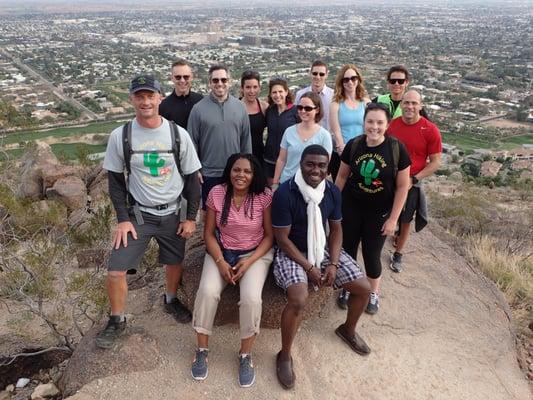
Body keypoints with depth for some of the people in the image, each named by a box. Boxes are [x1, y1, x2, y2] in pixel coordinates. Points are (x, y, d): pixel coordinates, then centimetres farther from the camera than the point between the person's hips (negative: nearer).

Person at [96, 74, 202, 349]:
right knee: (116, 271, -6)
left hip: (171, 214, 1)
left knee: (175, 263, 15)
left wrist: (191, 217, -3)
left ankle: (171, 300, 46)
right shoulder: (120, 136, -8)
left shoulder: (178, 134, -8)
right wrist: (123, 219, -7)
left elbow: (192, 178, -2)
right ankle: (117, 321, 20)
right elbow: (116, 180, 0)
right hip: (138, 214, -1)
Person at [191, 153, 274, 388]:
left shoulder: (264, 196, -12)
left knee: (251, 298, -26)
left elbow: (269, 235, -6)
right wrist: (220, 262, -15)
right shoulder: (216, 193, -8)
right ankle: (202, 350, 0)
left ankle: (245, 355, -1)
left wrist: (249, 262, -17)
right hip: (222, 252, 2)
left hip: (256, 254, -1)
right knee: (207, 292, -24)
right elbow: (209, 233, -2)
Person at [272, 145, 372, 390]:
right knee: (298, 300, -30)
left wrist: (333, 264, -7)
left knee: (363, 288, 0)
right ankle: (284, 356, -3)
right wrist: (309, 267, -18)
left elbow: (336, 229, 6)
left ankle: (348, 330, 32)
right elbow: (282, 238, -18)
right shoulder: (285, 193, -22)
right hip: (292, 253, -6)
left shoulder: (332, 191, -4)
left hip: (324, 249, 6)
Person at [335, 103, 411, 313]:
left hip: (379, 212, -1)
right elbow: (342, 176, 2)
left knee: (372, 254, 10)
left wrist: (393, 218, -8)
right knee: (348, 248, 13)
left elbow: (402, 187, -9)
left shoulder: (397, 149, -16)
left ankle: (374, 293, 37)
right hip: (351, 207, 2)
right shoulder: (353, 145, -10)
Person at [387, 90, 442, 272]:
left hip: (412, 183, -2)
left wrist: (414, 179, -16)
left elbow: (435, 162, -9)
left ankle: (398, 254, 31)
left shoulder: (430, 130, -14)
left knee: (405, 220, 12)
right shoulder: (393, 124, -5)